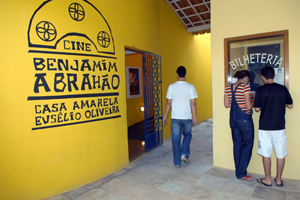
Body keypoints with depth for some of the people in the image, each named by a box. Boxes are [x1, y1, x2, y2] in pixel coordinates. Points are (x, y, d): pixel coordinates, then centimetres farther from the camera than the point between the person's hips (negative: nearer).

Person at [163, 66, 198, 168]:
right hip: (187, 117, 0)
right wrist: (194, 117, 3)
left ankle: (177, 162, 16)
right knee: (187, 135, 25)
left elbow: (169, 103, -1)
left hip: (175, 118, 0)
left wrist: (165, 116, 8)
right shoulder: (190, 87, -4)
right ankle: (184, 154, 12)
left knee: (176, 139, 8)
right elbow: (193, 103, -5)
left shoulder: (172, 86, -3)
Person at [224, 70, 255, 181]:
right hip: (244, 119, -7)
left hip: (233, 118, 7)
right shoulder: (246, 87, -13)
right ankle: (241, 174, 13)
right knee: (247, 146, 7)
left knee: (237, 145, 16)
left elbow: (226, 104, 8)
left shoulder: (228, 88, 6)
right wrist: (253, 99, 3)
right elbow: (249, 106, -16)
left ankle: (238, 171, 27)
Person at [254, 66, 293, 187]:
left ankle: (268, 179, 17)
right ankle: (278, 179, 23)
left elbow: (257, 109, -4)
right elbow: (290, 106, 9)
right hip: (280, 127, 3)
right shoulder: (283, 89, 0)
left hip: (265, 127, -3)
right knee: (281, 154, 13)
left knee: (266, 154, 7)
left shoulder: (261, 90, -8)